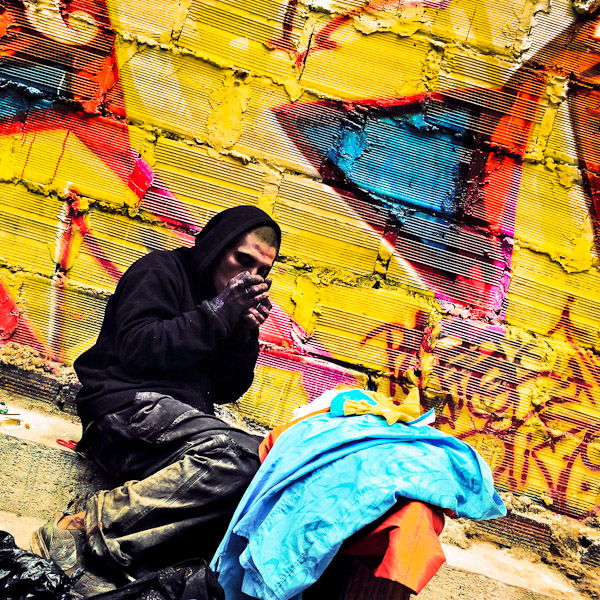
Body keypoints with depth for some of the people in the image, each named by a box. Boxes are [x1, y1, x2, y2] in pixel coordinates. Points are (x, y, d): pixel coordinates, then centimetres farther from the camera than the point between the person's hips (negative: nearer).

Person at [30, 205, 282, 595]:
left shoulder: (235, 305, 25)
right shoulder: (161, 271, 5)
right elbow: (136, 348, -11)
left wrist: (245, 334, 5)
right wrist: (218, 311, -8)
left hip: (183, 425, 7)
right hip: (130, 405, -7)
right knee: (241, 455, -34)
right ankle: (79, 530, -29)